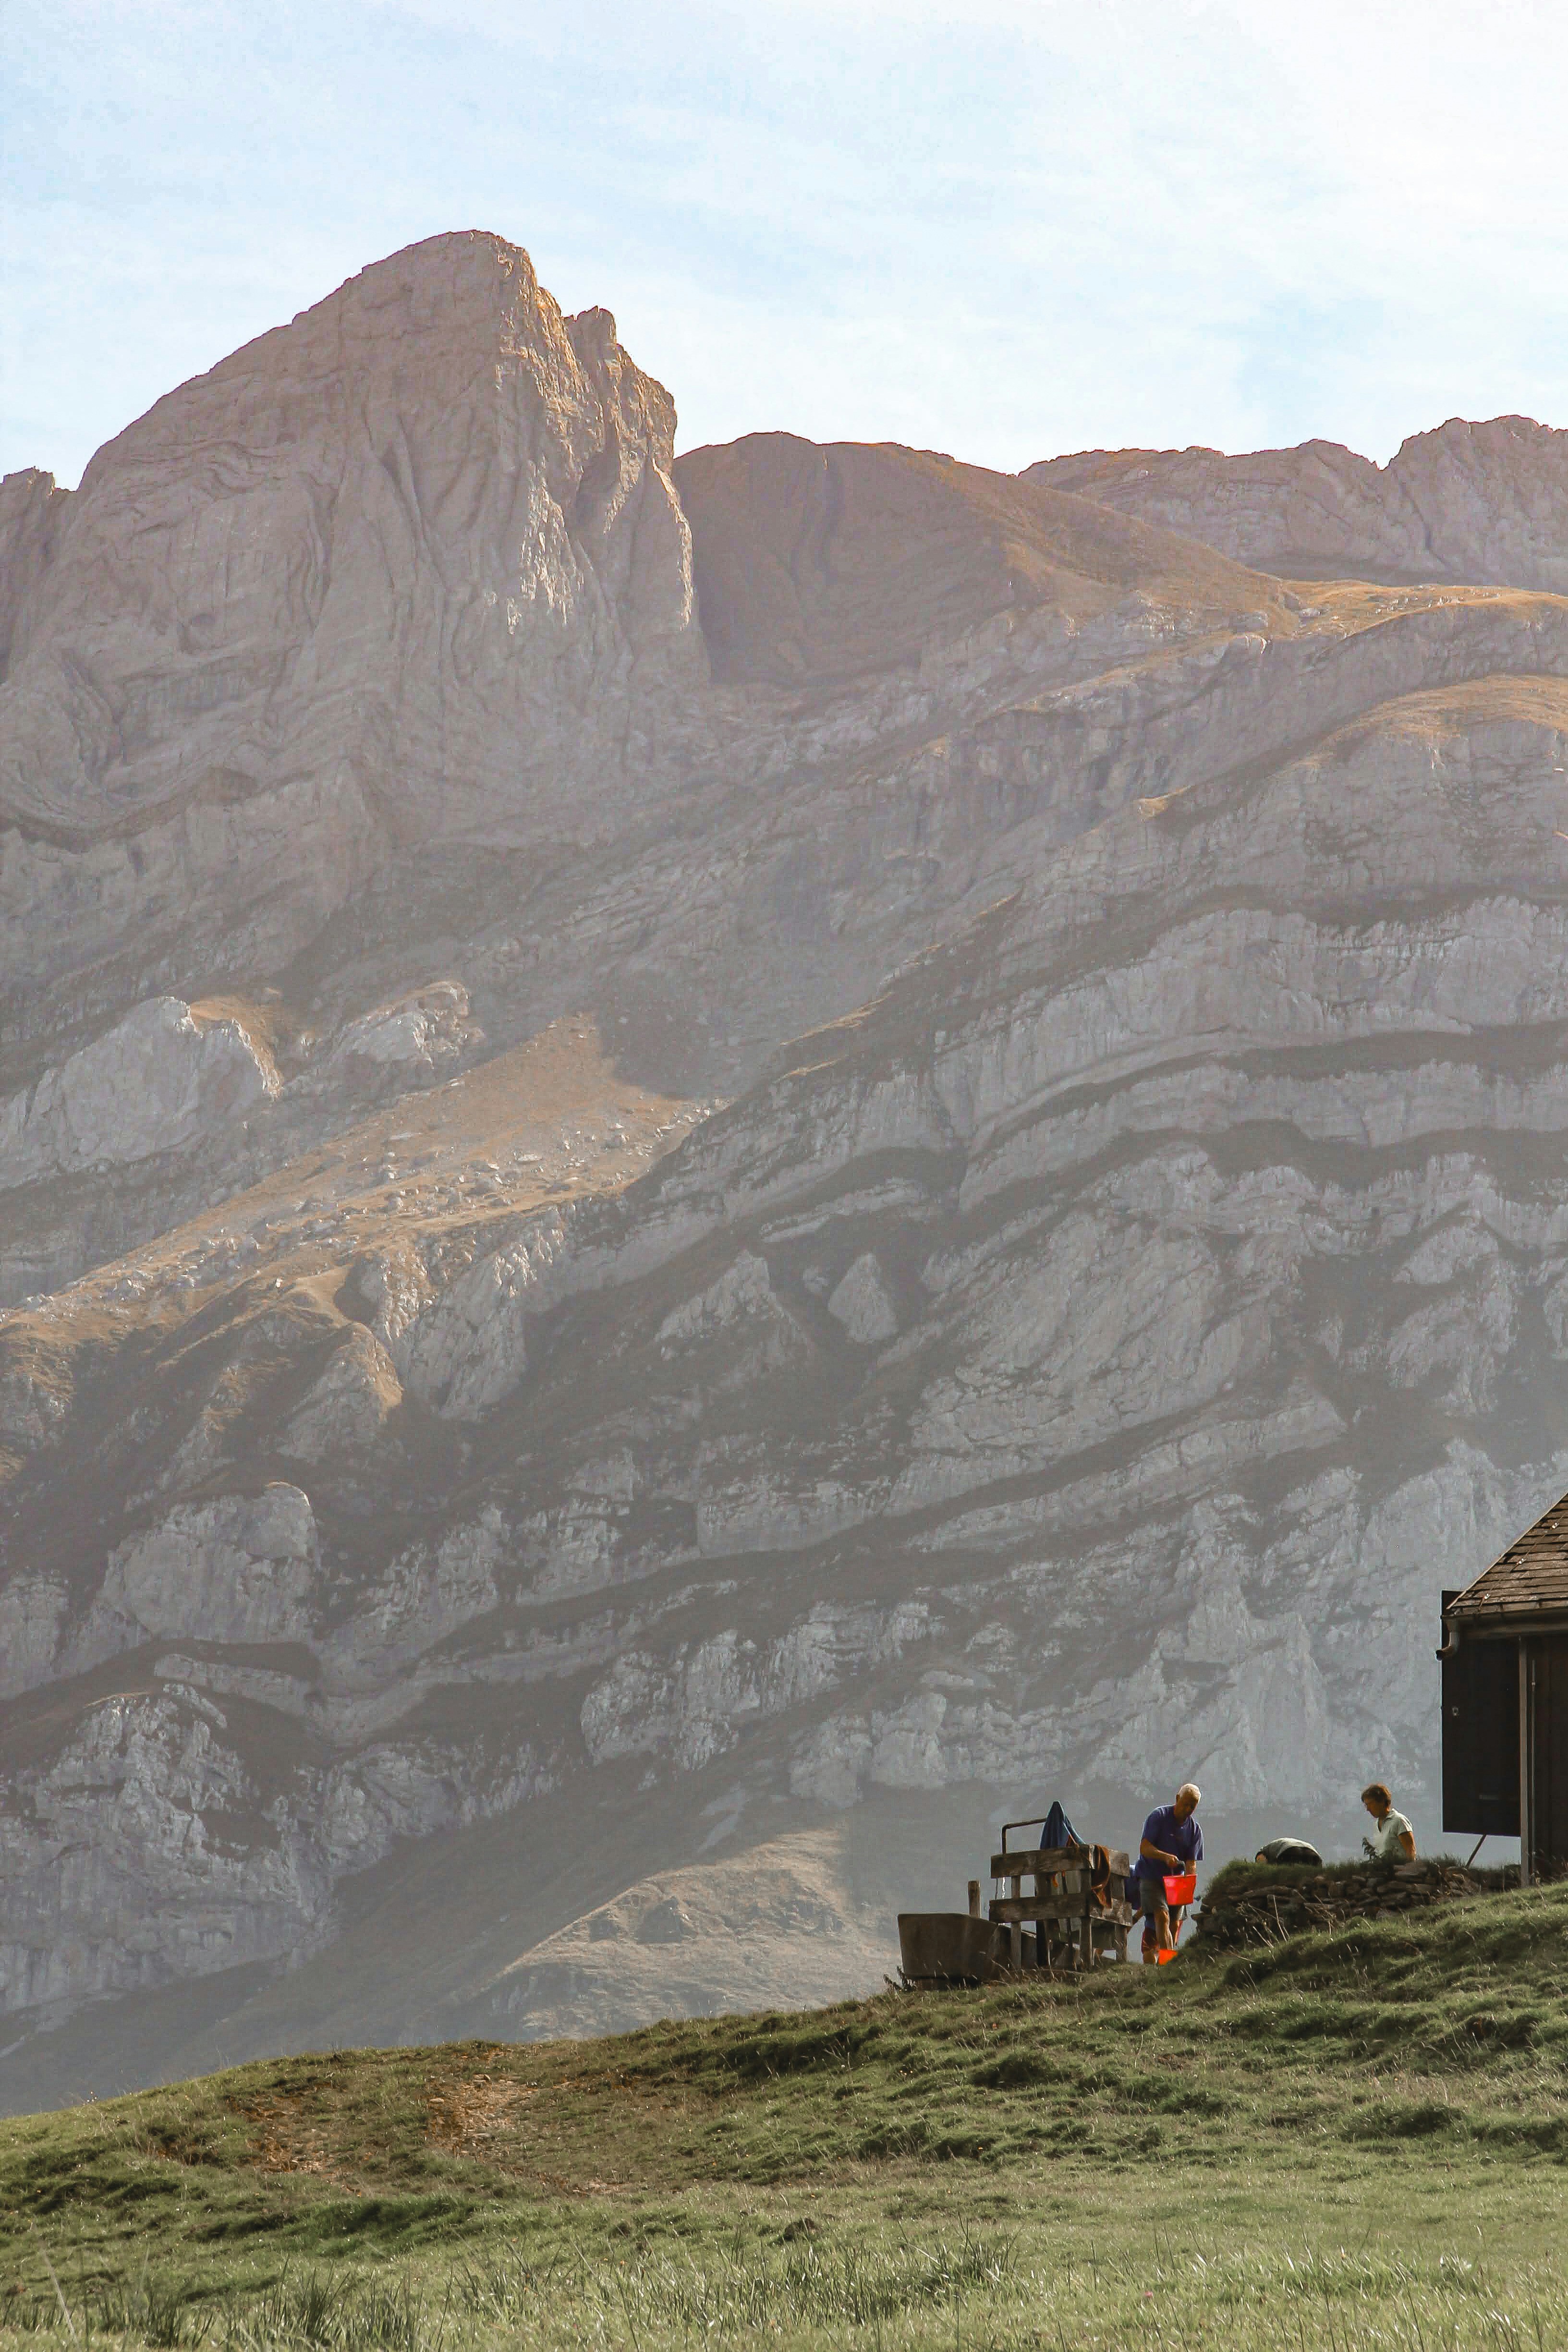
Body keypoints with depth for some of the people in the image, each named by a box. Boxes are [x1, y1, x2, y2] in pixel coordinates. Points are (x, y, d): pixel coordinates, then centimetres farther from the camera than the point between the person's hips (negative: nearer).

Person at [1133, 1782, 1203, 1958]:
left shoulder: (1194, 1829, 4)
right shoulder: (1159, 1816, -9)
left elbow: (1191, 1862, -3)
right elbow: (1144, 1848, -17)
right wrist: (1166, 1857, -35)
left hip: (1175, 1880, 6)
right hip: (1150, 1876, -6)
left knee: (1175, 1925, 4)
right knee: (1162, 1917, -22)